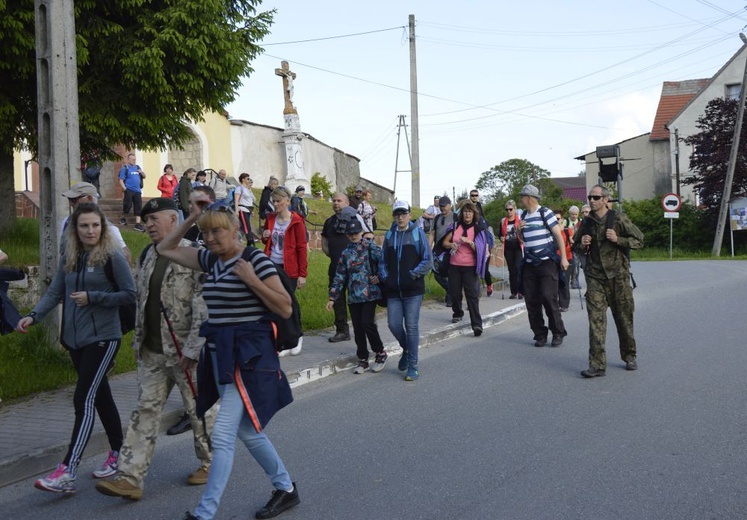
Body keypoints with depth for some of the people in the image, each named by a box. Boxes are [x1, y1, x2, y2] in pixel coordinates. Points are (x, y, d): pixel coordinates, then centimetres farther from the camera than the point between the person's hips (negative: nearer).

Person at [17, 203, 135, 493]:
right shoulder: (68, 259, 9)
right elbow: (55, 293, 6)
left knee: (84, 399, -11)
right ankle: (118, 453, 30)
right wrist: (33, 316, -10)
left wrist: (92, 298, -17)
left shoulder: (112, 257, -9)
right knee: (100, 396, 16)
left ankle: (67, 472, -12)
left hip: (103, 338, -6)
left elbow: (130, 295, -9)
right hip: (75, 339, 6)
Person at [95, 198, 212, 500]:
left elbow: (204, 308, -17)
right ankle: (130, 478, 6)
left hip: (185, 352, -6)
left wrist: (192, 349, -18)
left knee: (198, 410, 8)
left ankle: (209, 463, 27)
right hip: (152, 352, 7)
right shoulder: (147, 256, 11)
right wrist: (138, 341, 14)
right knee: (145, 412, 5)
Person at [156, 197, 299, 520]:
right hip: (220, 353, 8)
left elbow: (285, 309, -11)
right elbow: (164, 250, 18)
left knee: (222, 436, -10)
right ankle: (286, 489, 33)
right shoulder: (210, 260, 9)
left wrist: (251, 279, -21)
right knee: (248, 432, 16)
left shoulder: (256, 259, -10)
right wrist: (191, 219, 7)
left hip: (249, 356, -8)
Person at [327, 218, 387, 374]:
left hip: (369, 293, -5)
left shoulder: (370, 247, -2)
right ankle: (363, 359, 18)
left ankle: (380, 353, 8)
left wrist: (379, 277, -10)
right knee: (357, 328, 6)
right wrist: (332, 297, 11)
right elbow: (339, 276, 13)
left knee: (367, 323, -12)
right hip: (353, 296, 5)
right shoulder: (346, 253, 12)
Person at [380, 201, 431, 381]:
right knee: (394, 324, 0)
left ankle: (413, 366, 7)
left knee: (412, 326, -2)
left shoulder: (418, 233, 0)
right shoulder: (389, 235, 10)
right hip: (393, 290, 3)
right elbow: (383, 260, 16)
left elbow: (427, 261, -3)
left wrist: (413, 274, -12)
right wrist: (384, 277, 1)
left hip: (413, 289, -3)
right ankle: (406, 350, 30)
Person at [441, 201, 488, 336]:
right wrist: (451, 244, -10)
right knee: (454, 292, 7)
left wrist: (469, 241, -21)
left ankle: (476, 324, -15)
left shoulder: (478, 229, 2)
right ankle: (457, 314, 34)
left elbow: (479, 249, -5)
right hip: (454, 265, 3)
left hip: (470, 266, -3)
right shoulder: (455, 226, 9)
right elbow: (445, 242, 12)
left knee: (472, 294, -11)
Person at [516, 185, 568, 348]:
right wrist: (519, 230, 3)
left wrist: (563, 257, -12)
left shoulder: (545, 213, -4)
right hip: (529, 265, 6)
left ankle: (558, 333, 2)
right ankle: (540, 335, 11)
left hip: (547, 262, -6)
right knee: (532, 302, 2)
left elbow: (558, 235, -6)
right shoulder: (524, 216, 14)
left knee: (549, 298, -12)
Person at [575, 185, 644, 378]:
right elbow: (578, 249, 22)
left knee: (624, 318, 8)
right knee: (596, 319, -8)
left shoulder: (618, 219, -3)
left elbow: (639, 240, -1)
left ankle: (630, 356, 29)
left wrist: (618, 240, -15)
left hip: (618, 275, -2)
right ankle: (597, 364, -8)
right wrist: (582, 246, -1)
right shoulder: (586, 223, 9)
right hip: (595, 277, 2)